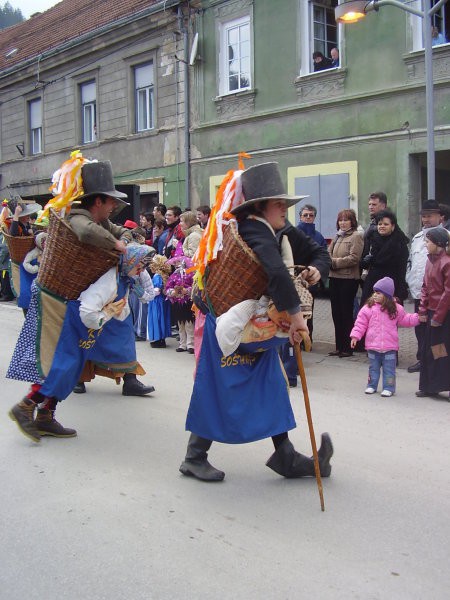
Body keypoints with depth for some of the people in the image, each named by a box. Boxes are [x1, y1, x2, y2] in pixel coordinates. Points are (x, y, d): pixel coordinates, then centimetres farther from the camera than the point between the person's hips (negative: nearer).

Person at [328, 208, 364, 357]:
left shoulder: (355, 236, -5)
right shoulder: (337, 237, 18)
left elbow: (354, 258, -16)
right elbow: (328, 253, 13)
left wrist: (334, 262, -14)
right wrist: (329, 262, -8)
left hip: (348, 279, -7)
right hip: (335, 278, 7)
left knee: (346, 313, -1)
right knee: (336, 314, 10)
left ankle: (347, 348, 8)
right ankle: (339, 347, 19)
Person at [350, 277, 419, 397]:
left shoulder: (396, 309, 0)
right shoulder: (368, 308, -3)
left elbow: (405, 319, 13)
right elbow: (361, 323, -1)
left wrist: (417, 318, 2)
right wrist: (355, 336, -7)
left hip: (389, 347, -1)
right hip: (373, 346, 1)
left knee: (389, 369, 3)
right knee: (373, 368, 14)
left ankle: (388, 388, 12)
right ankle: (371, 386, 26)